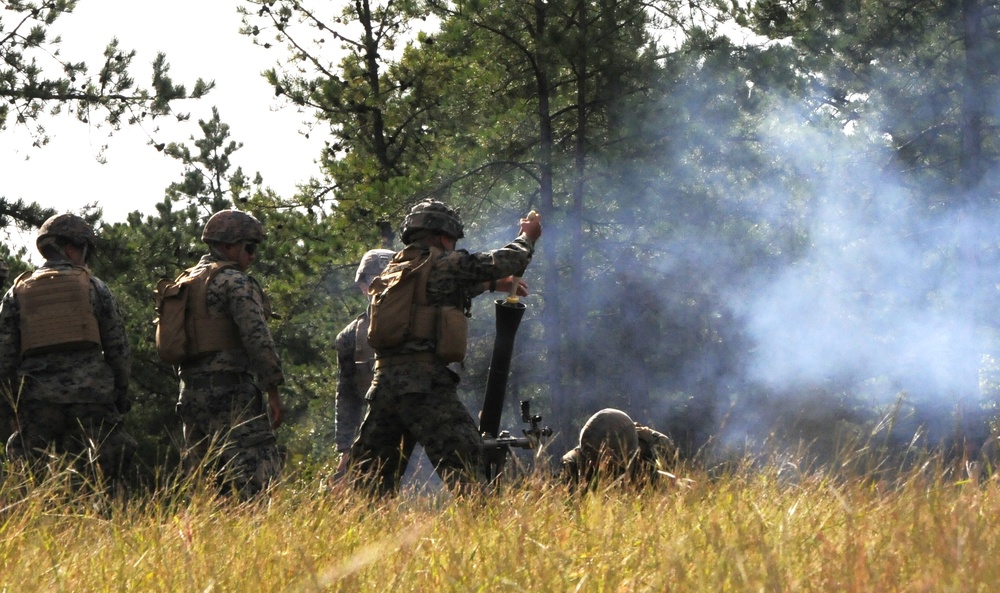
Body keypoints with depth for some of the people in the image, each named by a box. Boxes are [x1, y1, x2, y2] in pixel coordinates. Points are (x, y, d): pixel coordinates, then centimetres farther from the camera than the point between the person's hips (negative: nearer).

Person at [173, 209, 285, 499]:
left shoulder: (187, 283, 19)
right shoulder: (234, 282, -7)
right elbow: (257, 337, -16)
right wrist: (273, 391, -14)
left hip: (191, 392, 9)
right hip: (230, 391, -8)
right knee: (257, 474, -13)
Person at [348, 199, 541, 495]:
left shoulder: (393, 269, 19)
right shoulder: (443, 265, -3)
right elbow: (503, 262, 4)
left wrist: (495, 284, 43)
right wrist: (527, 237, 24)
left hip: (383, 382, 7)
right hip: (426, 384, -7)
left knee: (369, 476, 14)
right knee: (463, 464, -8)